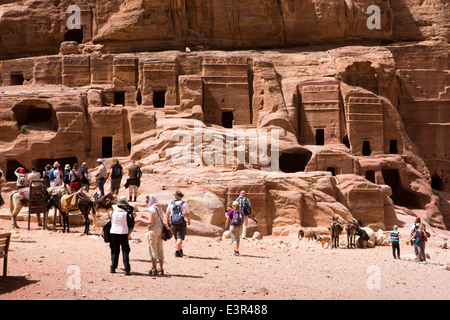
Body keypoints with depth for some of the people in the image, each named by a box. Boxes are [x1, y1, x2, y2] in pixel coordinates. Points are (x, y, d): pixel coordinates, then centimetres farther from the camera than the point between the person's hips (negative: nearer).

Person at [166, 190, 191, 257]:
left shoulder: (171, 204, 1)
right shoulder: (184, 204, -5)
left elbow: (167, 214, 2)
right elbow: (188, 214, 0)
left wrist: (167, 222, 10)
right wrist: (189, 221, 17)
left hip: (173, 223, 3)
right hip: (182, 223, -3)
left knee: (176, 238, 19)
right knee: (180, 238, -5)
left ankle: (180, 250, 31)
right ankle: (177, 252, -16)